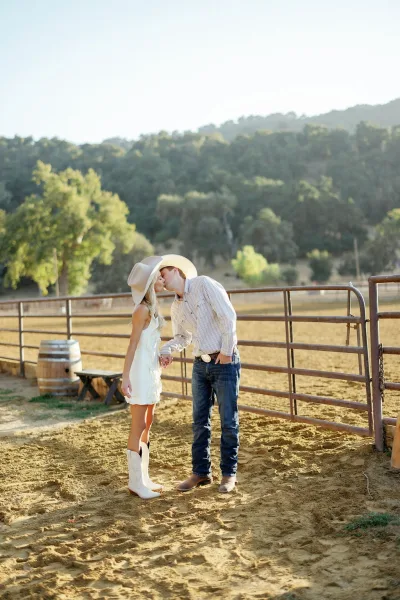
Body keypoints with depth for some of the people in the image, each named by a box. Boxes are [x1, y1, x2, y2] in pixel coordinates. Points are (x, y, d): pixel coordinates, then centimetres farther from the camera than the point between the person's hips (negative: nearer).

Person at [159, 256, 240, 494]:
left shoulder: (203, 284, -11)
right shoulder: (176, 307, 11)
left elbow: (228, 315, -16)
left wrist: (226, 350, -15)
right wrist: (165, 351, 1)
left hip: (225, 362, -7)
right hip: (201, 365, 7)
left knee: (228, 420, 2)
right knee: (200, 421, 9)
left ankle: (229, 473, 14)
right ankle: (201, 472, 21)